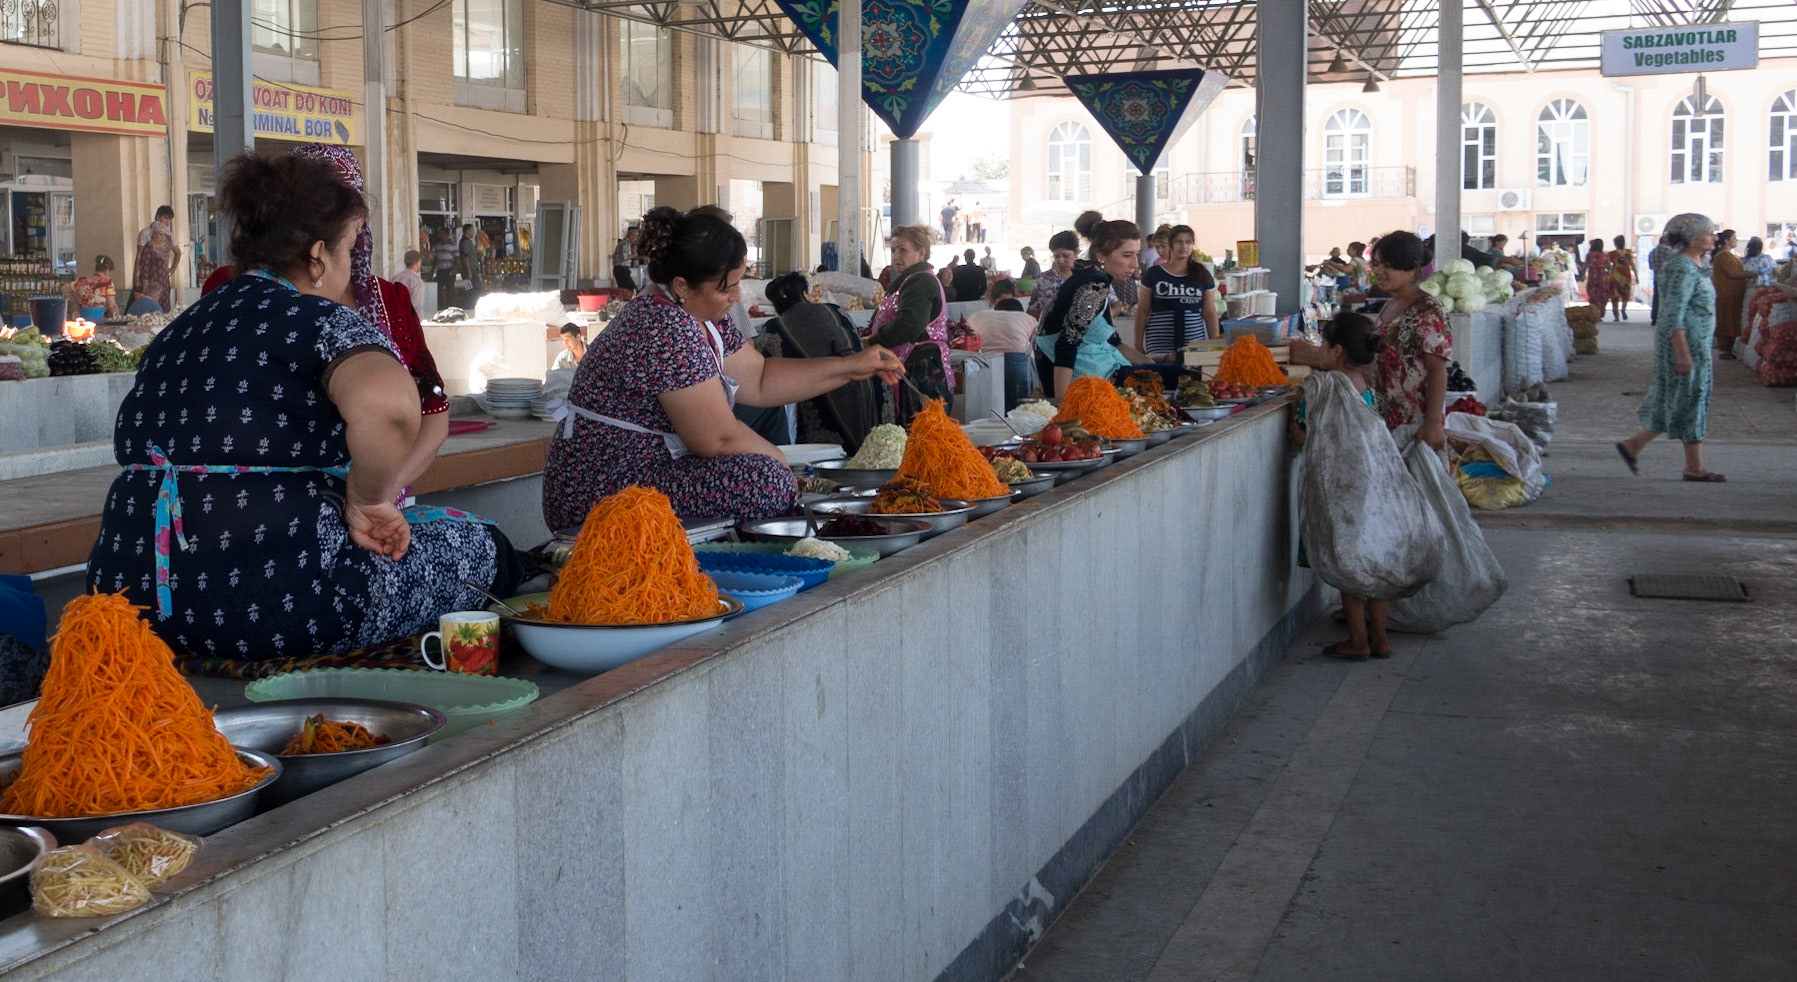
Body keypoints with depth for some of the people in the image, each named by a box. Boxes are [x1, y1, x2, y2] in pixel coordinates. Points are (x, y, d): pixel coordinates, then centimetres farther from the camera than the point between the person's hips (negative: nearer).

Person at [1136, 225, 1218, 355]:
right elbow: (1143, 311, 6)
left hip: (1194, 340, 2)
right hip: (1160, 344, -1)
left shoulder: (1202, 275, 9)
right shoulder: (1153, 274, 4)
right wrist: (1138, 344, 1)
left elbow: (1210, 313, 10)